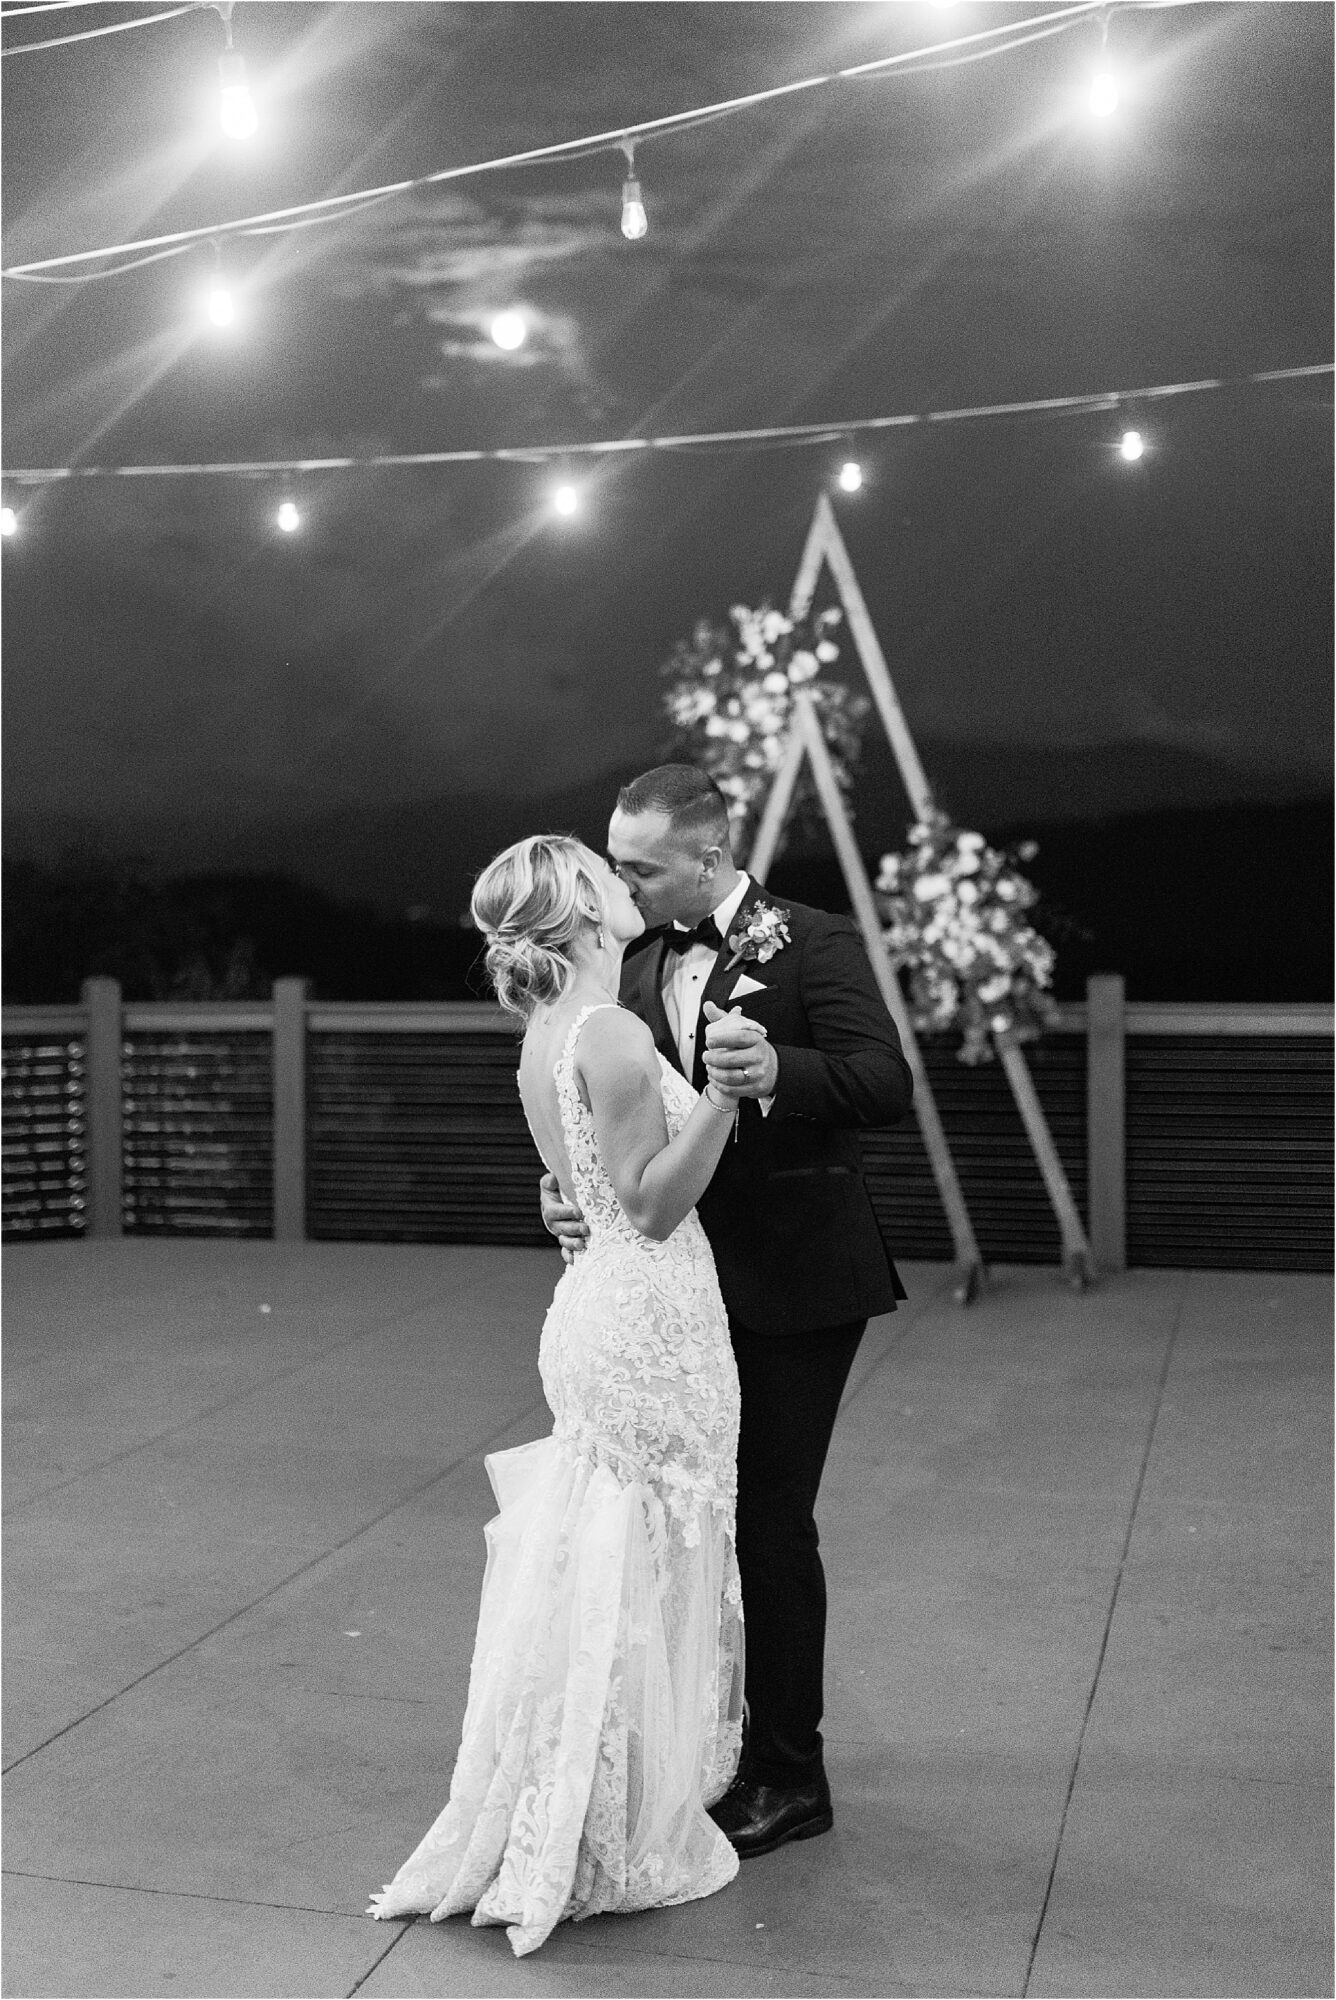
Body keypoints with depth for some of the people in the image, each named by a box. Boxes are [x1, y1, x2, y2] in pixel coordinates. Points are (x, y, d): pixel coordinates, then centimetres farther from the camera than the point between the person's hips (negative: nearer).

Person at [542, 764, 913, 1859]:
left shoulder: (815, 944, -10)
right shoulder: (640, 968, 9)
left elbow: (887, 1084, -21)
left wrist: (777, 1071, -38)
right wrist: (569, 1190, -12)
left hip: (795, 1284, -6)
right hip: (687, 1281, 6)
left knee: (771, 1520, 0)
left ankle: (790, 1777, 16)